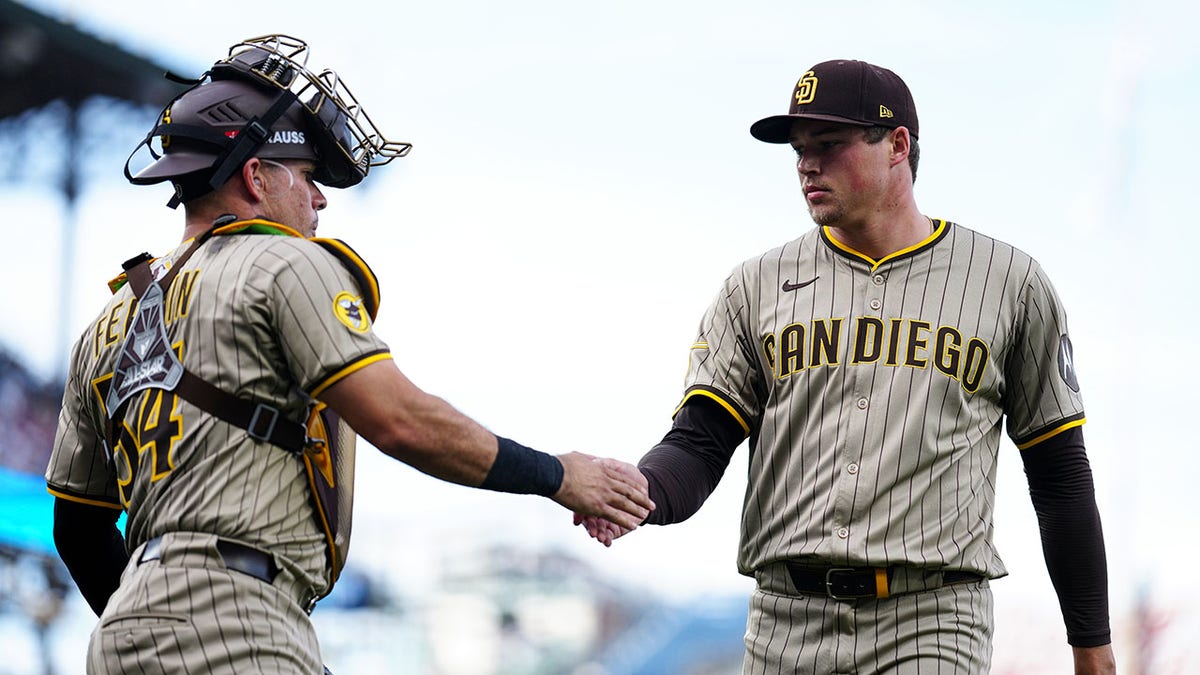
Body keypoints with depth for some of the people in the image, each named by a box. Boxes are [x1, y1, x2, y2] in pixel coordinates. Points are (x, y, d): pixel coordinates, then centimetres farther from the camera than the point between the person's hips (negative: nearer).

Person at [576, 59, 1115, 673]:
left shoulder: (1008, 283, 8)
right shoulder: (757, 286, 13)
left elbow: (1060, 475, 10)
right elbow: (700, 442, 5)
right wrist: (639, 491, -19)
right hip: (786, 623, 3)